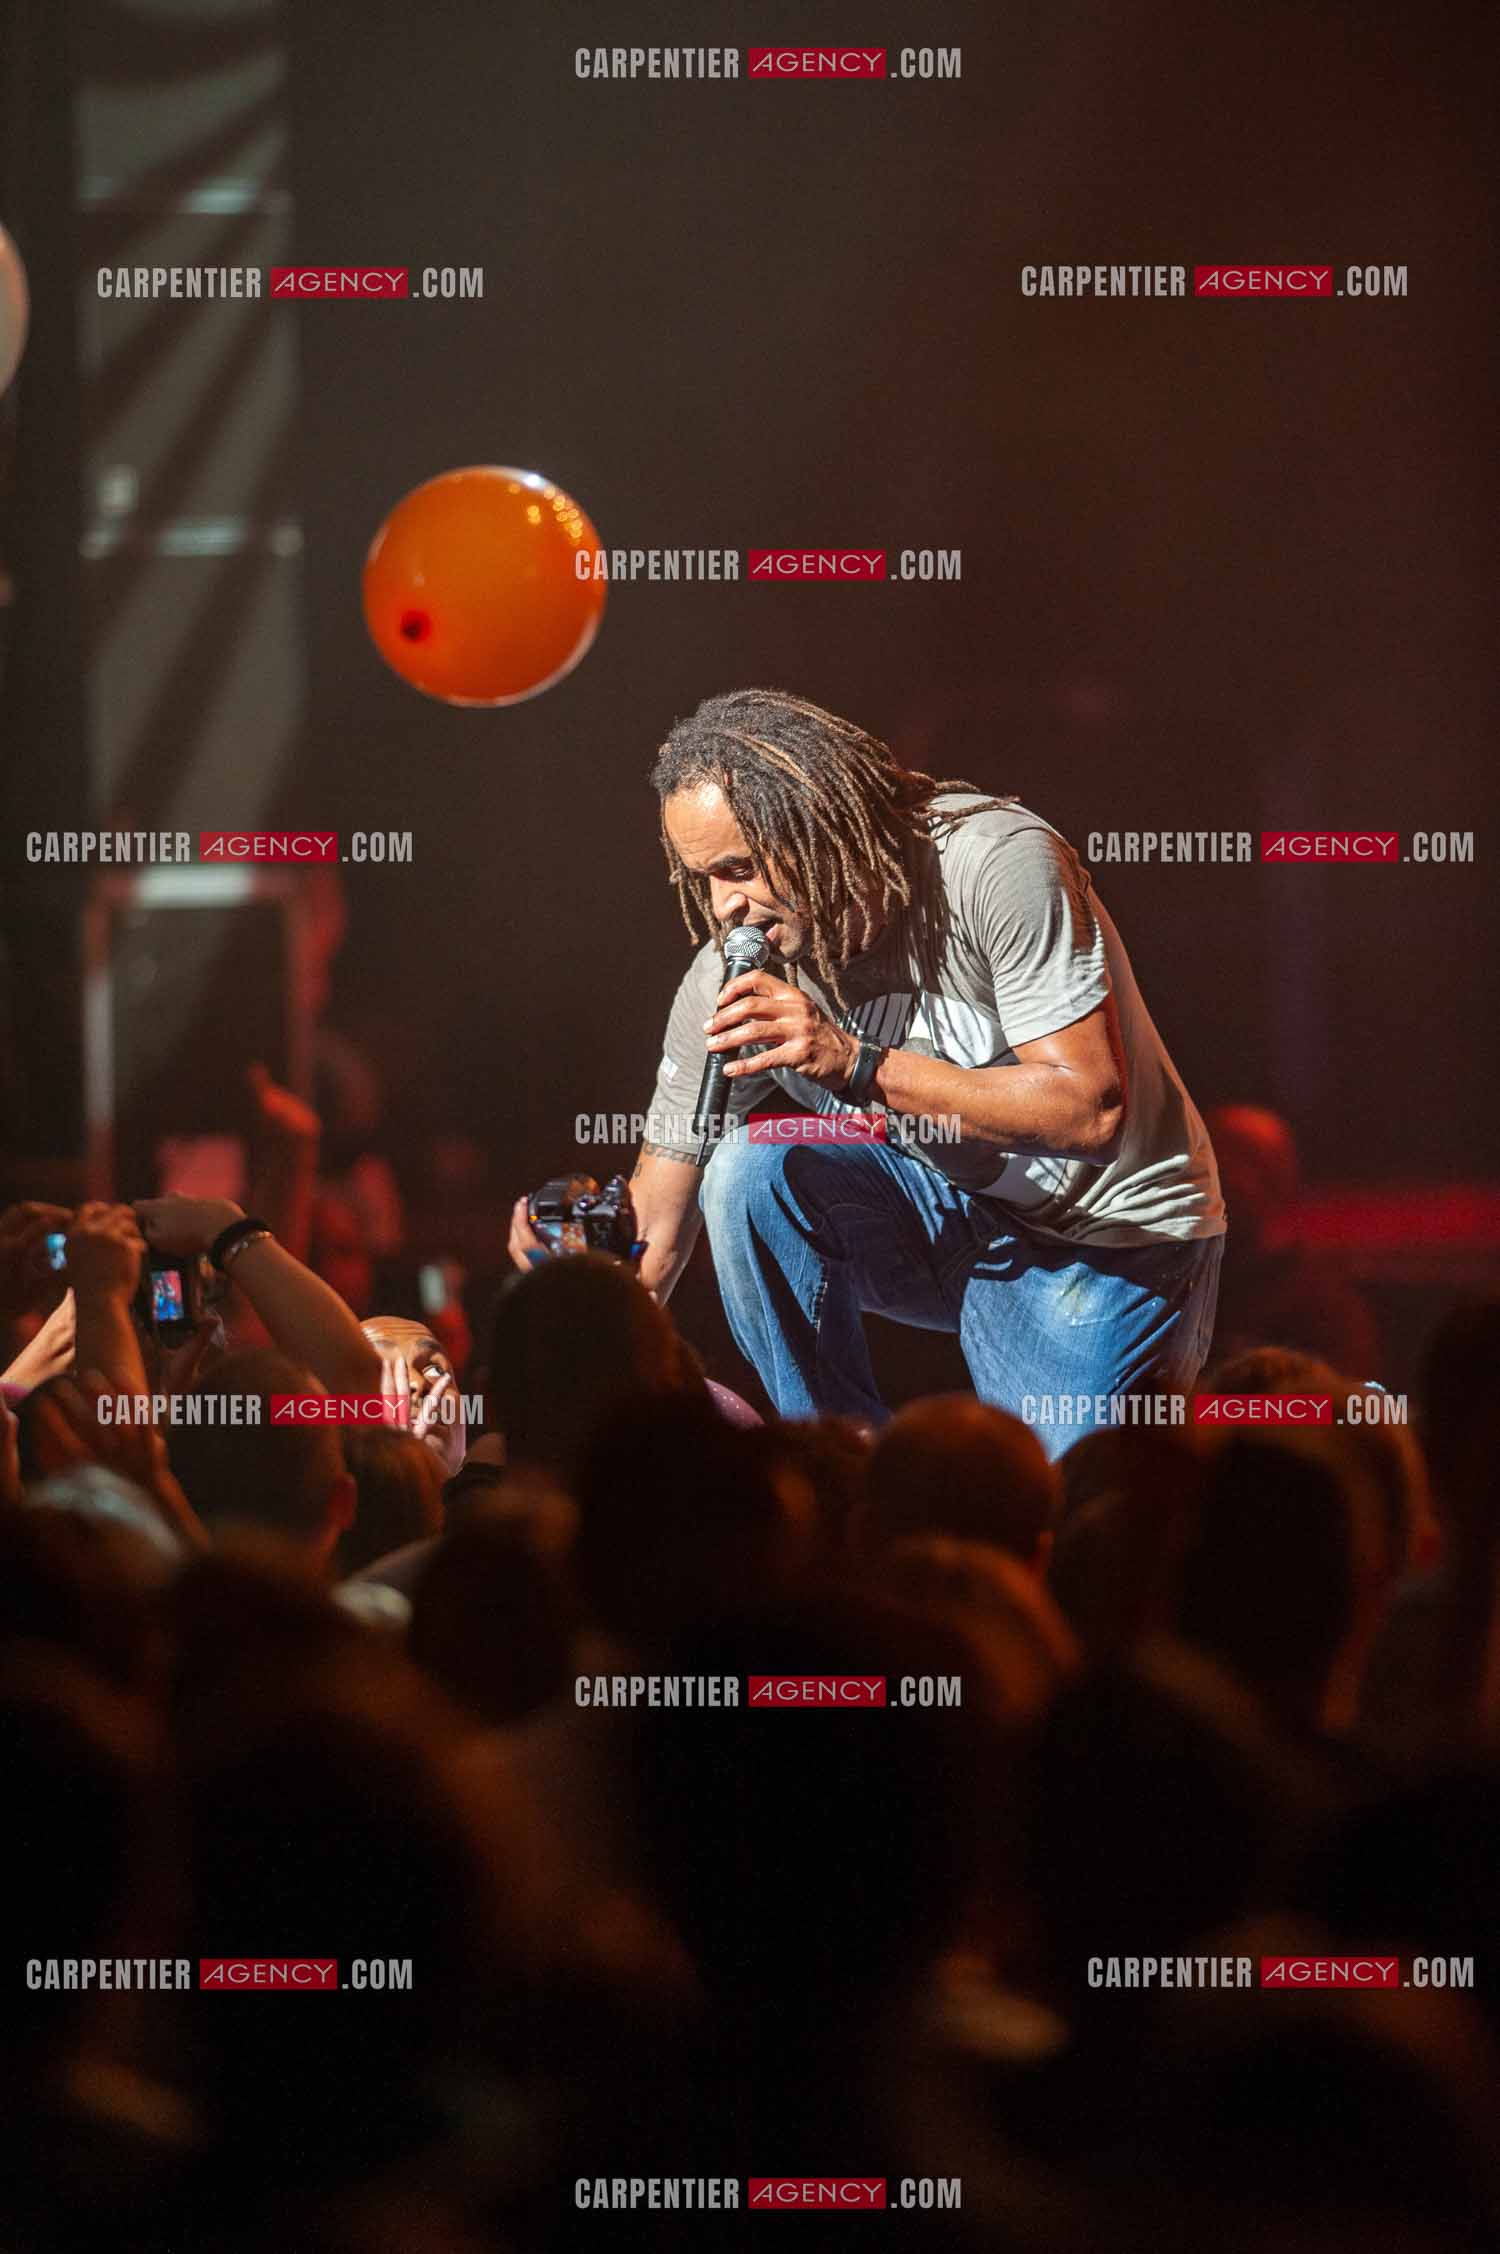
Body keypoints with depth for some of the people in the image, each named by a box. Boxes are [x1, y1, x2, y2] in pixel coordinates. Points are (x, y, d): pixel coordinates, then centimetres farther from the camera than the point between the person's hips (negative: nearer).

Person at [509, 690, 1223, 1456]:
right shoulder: (733, 980, -11)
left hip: (1114, 1244, -4)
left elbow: (1090, 1110, -28)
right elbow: (656, 1239, -4)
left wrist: (857, 1065, -34)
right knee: (750, 1170, -23)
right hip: (951, 1214, 4)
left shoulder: (995, 863, -23)